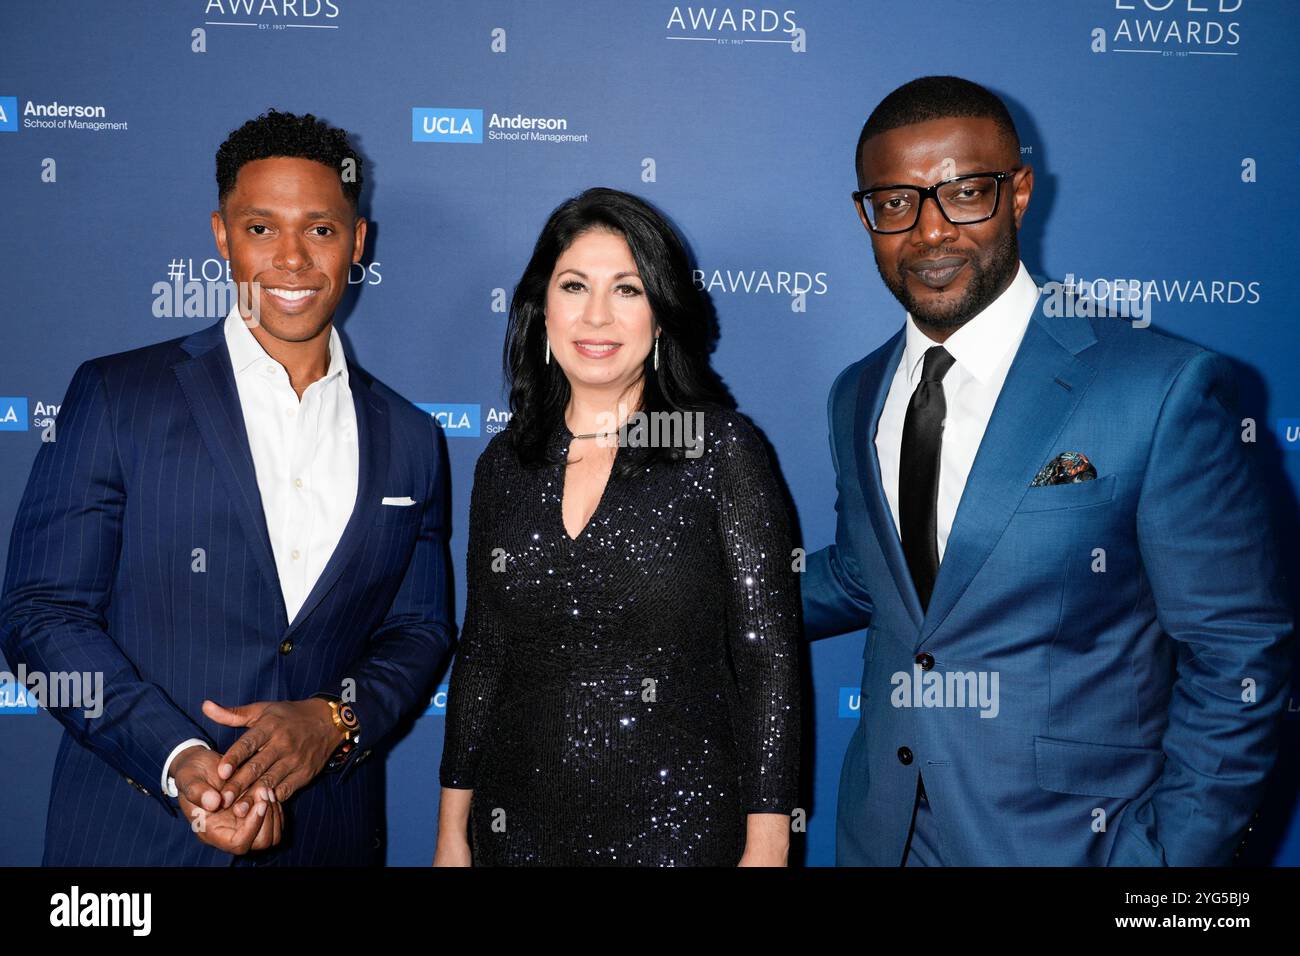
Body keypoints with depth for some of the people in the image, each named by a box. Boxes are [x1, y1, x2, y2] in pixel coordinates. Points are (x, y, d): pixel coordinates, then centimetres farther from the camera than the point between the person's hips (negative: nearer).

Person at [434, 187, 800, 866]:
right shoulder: (505, 463, 2)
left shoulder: (721, 447, -8)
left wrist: (766, 846, -12)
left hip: (680, 827, -3)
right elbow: (480, 653, 7)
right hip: (519, 826, 4)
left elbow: (769, 655, -10)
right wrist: (452, 829, 7)